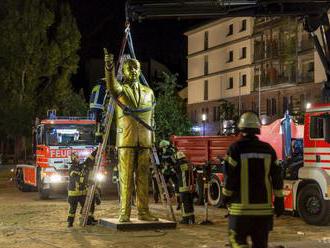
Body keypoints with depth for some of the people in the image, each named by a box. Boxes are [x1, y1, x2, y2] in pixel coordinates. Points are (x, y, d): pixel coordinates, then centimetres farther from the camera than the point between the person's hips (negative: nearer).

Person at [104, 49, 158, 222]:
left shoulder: (148, 92, 17)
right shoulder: (120, 89, 4)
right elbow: (111, 84, -22)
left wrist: (153, 142, 15)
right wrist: (109, 67, -42)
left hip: (144, 142, 3)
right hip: (126, 141, -3)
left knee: (143, 178, 5)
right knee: (126, 177, -4)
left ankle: (143, 212, 10)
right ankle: (124, 213, -1)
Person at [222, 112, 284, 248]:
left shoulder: (236, 148, -7)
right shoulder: (268, 149, 5)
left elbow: (229, 175, -8)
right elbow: (277, 176, 5)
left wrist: (226, 196, 5)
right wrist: (279, 199, 11)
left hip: (241, 206, -4)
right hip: (264, 207, 4)